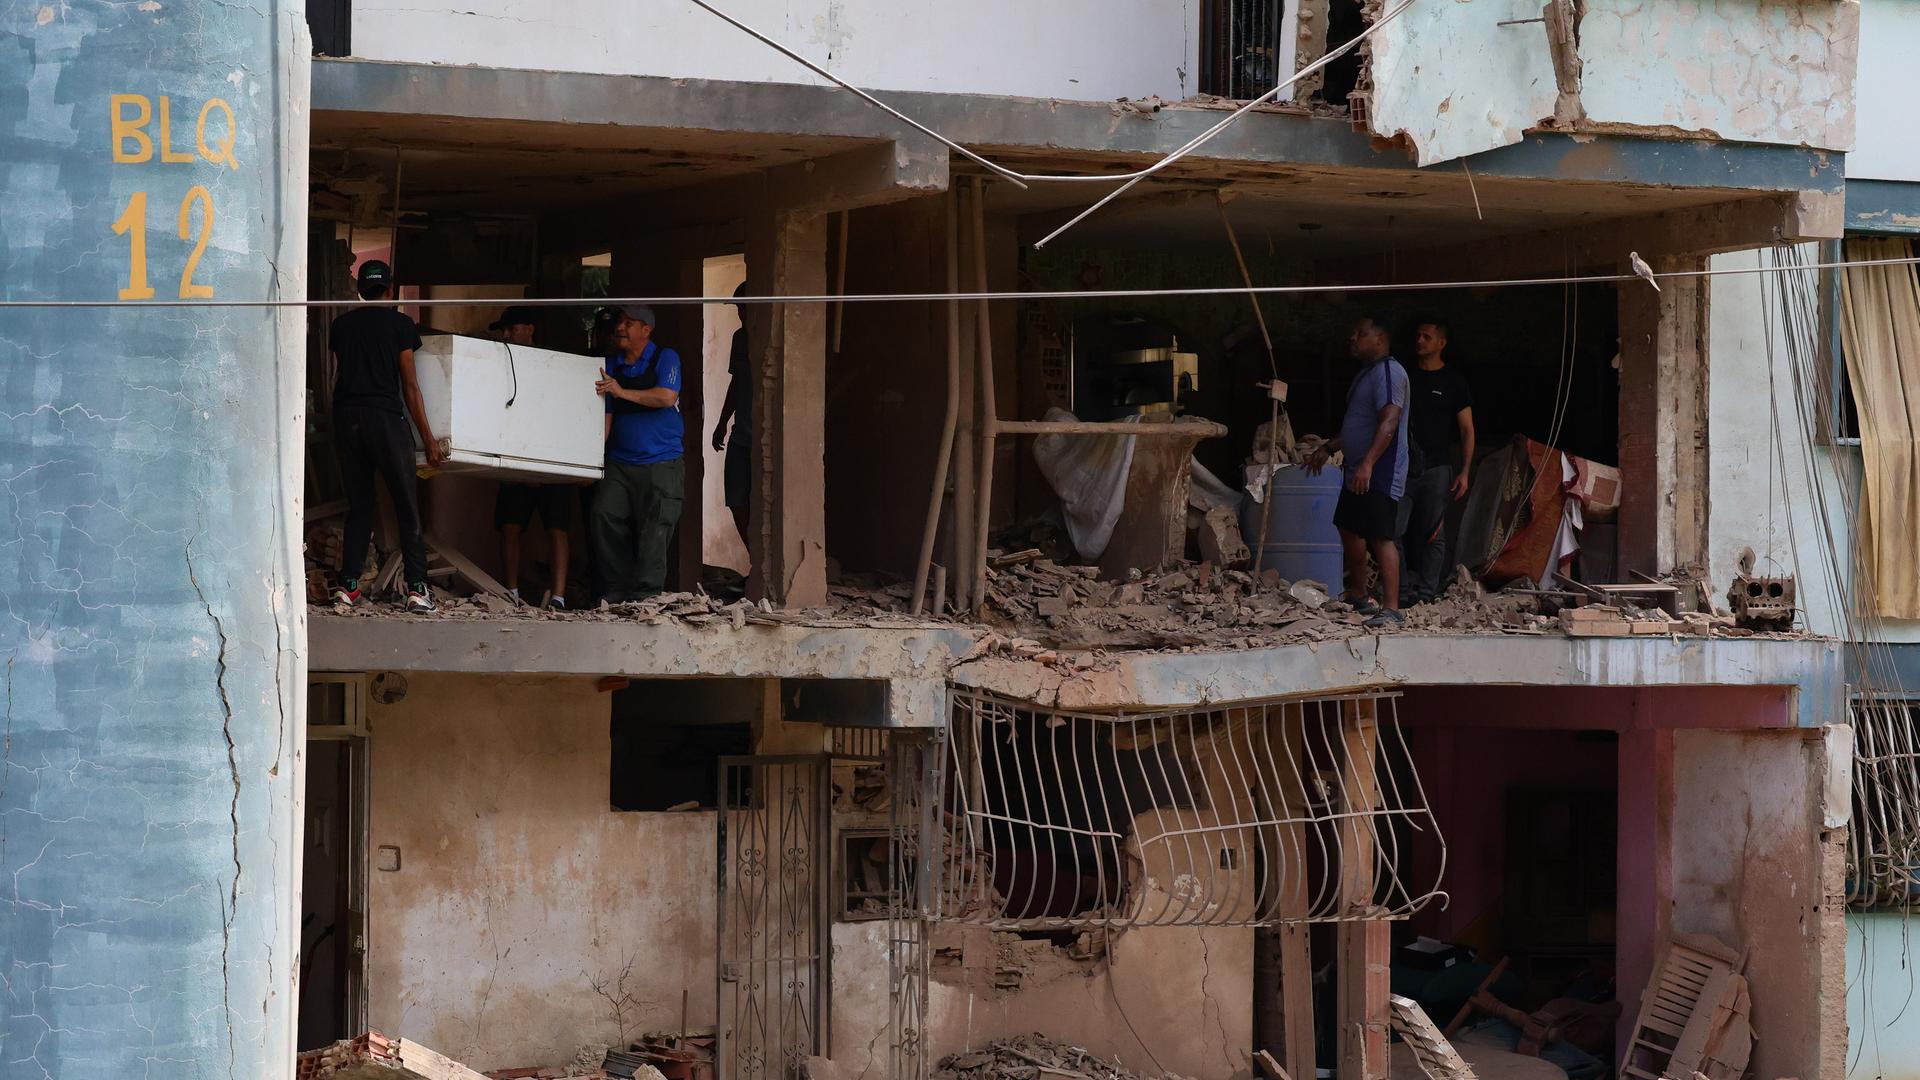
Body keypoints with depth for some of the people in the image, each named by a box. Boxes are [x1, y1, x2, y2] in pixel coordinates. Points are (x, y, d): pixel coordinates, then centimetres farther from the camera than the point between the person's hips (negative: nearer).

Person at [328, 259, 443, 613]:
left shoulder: (341, 325, 12)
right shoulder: (400, 324, 0)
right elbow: (410, 386, -2)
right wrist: (428, 438, 0)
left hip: (347, 418, 4)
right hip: (385, 417, -4)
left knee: (358, 506, 10)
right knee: (407, 507, 0)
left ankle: (348, 586, 2)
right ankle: (417, 587, -8)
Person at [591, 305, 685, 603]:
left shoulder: (665, 358, -1)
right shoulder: (610, 365, 12)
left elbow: (667, 397, -17)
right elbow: (606, 414, 10)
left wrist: (622, 392, -19)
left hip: (661, 463, -4)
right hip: (620, 463, 4)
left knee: (654, 530, -7)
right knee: (604, 517, -7)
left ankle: (645, 595, -1)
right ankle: (618, 589, 3)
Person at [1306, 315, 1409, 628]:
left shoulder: (1389, 372, -14)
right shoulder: (1366, 374, 20)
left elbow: (1389, 421, -25)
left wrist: (1368, 464, -33)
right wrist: (1328, 448, 32)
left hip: (1380, 474, -11)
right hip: (1357, 473, 11)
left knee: (1381, 538, -15)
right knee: (1350, 530, 20)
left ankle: (1390, 609, -17)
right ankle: (1357, 596, 35)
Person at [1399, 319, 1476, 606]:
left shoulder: (1453, 381, 6)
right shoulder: (1405, 376, 13)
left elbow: (1467, 429, 4)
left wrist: (1464, 472, -5)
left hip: (1436, 467, -2)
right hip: (1403, 468, 2)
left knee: (1433, 534, -4)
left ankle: (1426, 593, -2)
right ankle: (1401, 590, -1)